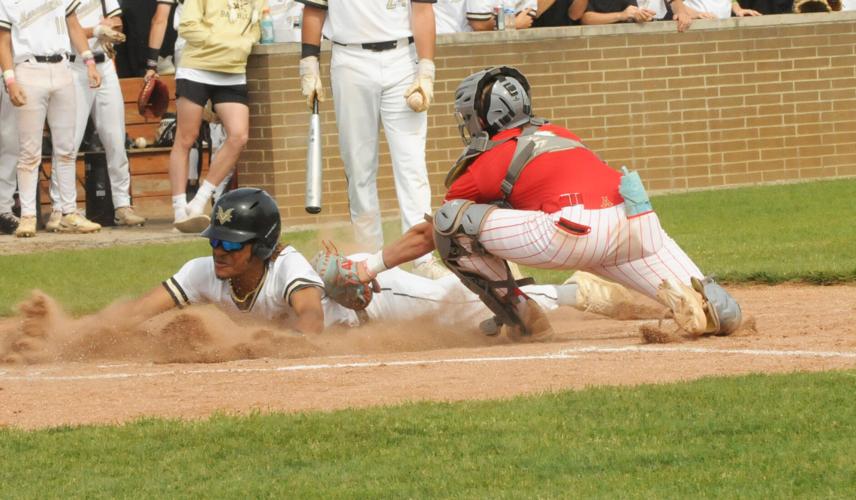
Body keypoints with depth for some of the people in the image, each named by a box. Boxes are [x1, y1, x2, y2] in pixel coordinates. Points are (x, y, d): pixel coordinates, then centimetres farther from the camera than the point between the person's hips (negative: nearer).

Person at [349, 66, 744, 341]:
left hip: (576, 229, -6)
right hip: (641, 222, 6)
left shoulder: (486, 161, 16)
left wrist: (370, 268, 35)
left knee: (452, 220, 7)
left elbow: (427, 235, 23)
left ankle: (522, 322, 8)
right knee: (722, 318, 15)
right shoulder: (557, 134, 32)